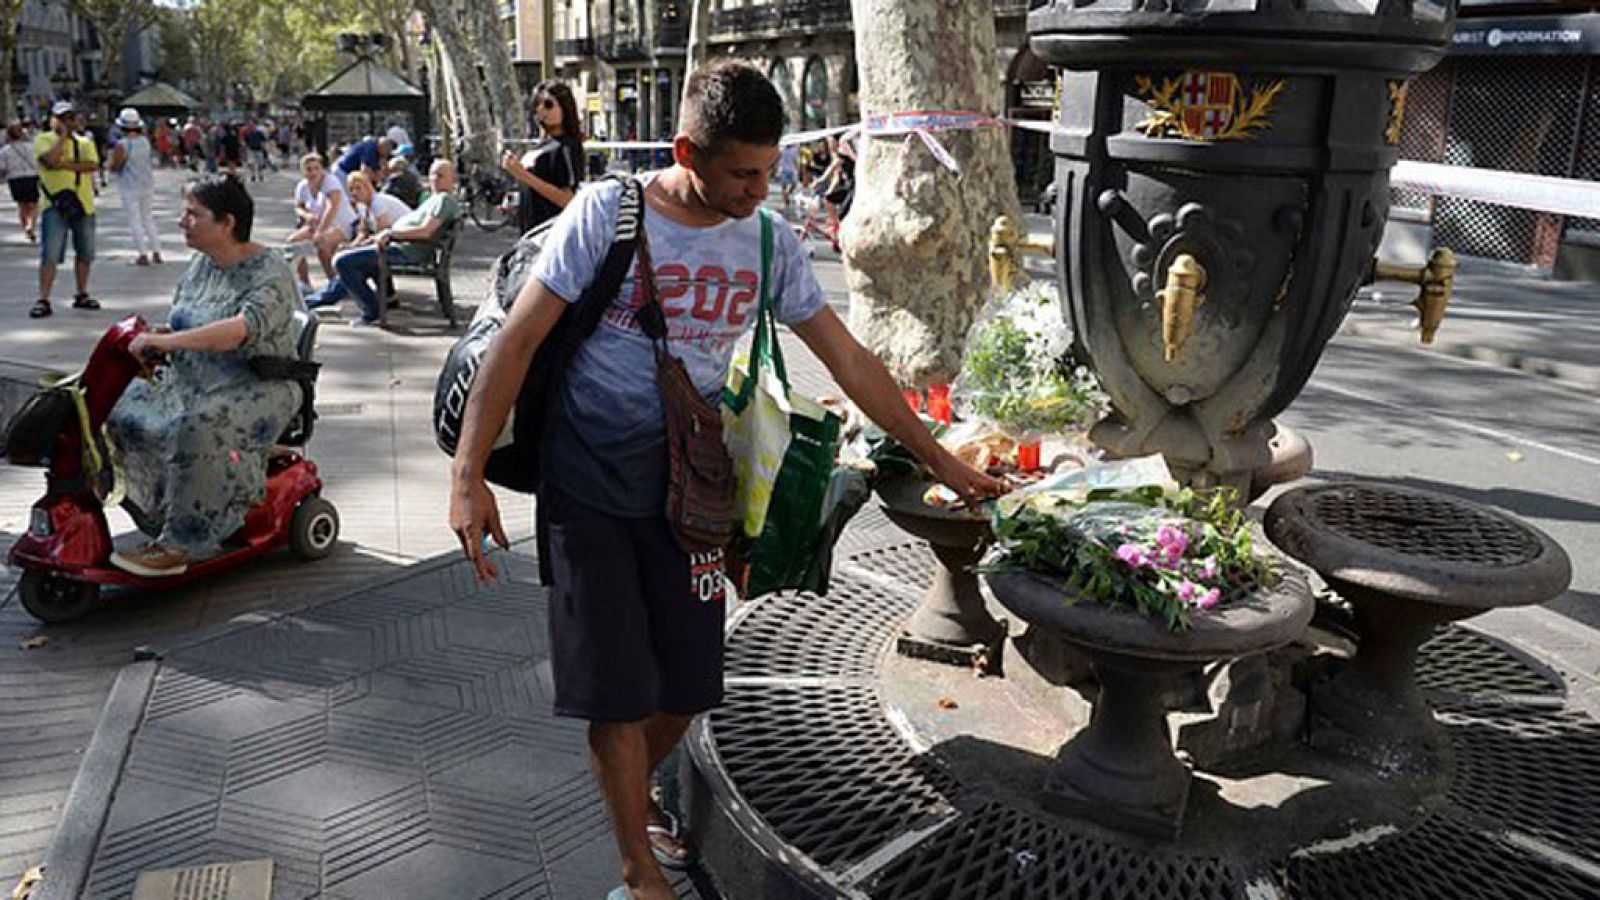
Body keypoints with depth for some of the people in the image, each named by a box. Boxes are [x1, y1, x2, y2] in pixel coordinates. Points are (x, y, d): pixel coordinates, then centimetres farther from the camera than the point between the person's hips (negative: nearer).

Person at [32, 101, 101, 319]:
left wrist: (65, 164, -15)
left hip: (84, 204, 4)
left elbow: (93, 165, -6)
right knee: (50, 255, -8)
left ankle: (82, 295, 24)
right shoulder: (44, 139, 1)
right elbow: (51, 159, -19)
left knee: (85, 254, 11)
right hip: (55, 204, -4)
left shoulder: (85, 142, 12)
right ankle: (43, 301, -7)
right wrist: (62, 135, -9)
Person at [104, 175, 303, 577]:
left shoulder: (269, 274, -14)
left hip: (259, 389, -8)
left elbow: (246, 326, -32)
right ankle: (158, 518, -2)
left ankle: (178, 546, -26)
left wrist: (168, 340, -37)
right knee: (122, 412, -10)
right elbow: (181, 326, 20)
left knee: (197, 429, -35)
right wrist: (151, 338, -2)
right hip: (191, 380, 8)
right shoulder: (200, 263, 11)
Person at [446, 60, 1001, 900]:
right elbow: (516, 342, -12)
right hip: (587, 489, -3)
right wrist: (468, 475, -17)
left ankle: (628, 799, 39)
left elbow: (849, 360, 4)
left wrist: (940, 460, 6)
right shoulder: (606, 213, -13)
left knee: (687, 686, 8)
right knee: (619, 689, -1)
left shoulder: (769, 242, -1)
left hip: (685, 489, 4)